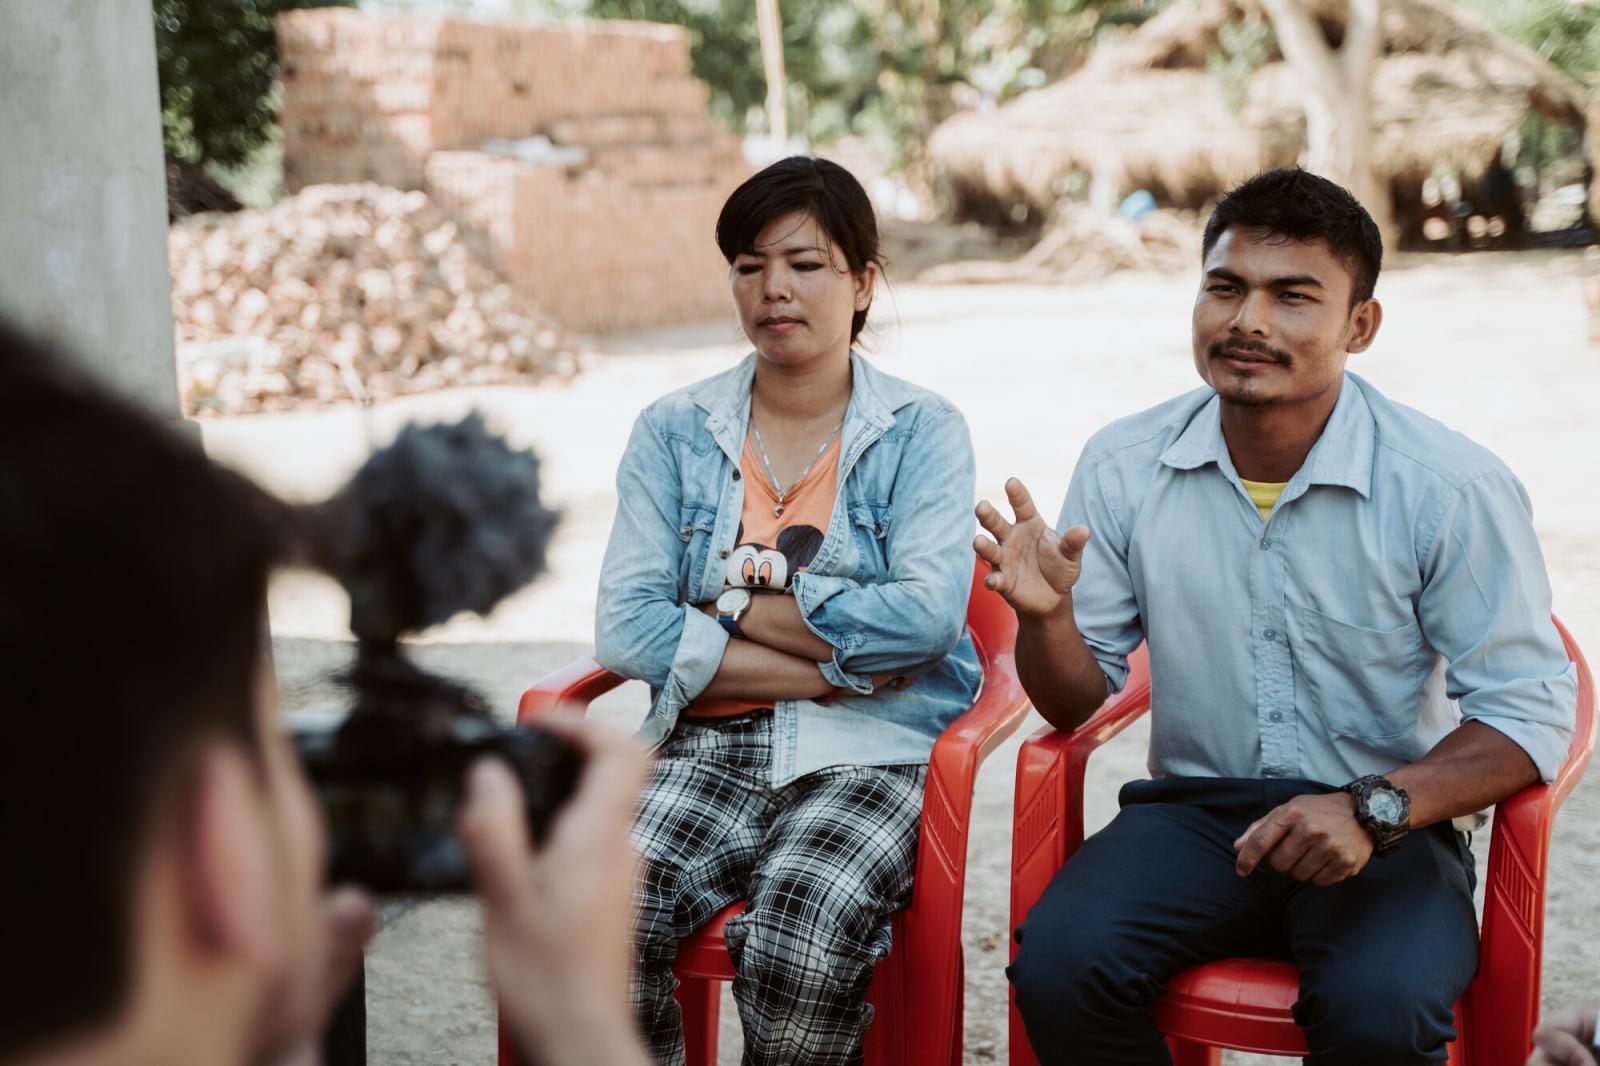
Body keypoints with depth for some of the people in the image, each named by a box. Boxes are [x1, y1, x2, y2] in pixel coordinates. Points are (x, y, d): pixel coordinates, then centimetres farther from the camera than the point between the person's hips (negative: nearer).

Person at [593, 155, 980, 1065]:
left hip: (873, 752, -2)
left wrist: (739, 605, -5)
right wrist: (830, 665, -8)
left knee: (804, 945, -31)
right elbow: (626, 630, -2)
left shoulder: (922, 431, 6)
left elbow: (926, 616, -11)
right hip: (709, 750, 2)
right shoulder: (674, 432, 11)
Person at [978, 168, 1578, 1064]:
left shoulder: (1454, 488, -11)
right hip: (1195, 813, 3)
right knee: (1058, 965, -25)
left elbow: (1533, 711, -8)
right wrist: (1047, 617, -16)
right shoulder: (1124, 467, 0)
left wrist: (1375, 808, -23)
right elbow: (1079, 702, 7)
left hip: (1387, 831, -2)